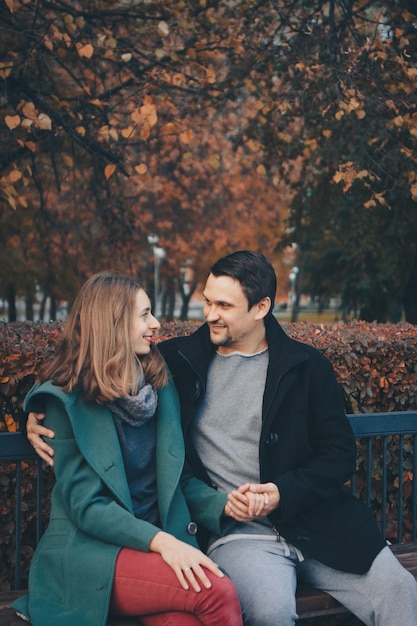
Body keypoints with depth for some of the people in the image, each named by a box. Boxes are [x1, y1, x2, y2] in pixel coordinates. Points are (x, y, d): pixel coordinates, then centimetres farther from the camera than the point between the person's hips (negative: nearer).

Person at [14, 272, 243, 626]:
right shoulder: (68, 401, -5)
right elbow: (86, 505, -10)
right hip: (88, 554, -4)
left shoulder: (161, 388, 9)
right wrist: (161, 541, -23)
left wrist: (223, 504, -6)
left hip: (158, 541, 4)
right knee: (219, 592, -27)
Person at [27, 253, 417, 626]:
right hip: (236, 531, -2)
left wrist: (282, 494, -10)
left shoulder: (305, 366, 8)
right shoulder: (177, 361, 8)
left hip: (318, 524, 2)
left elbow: (340, 453, 6)